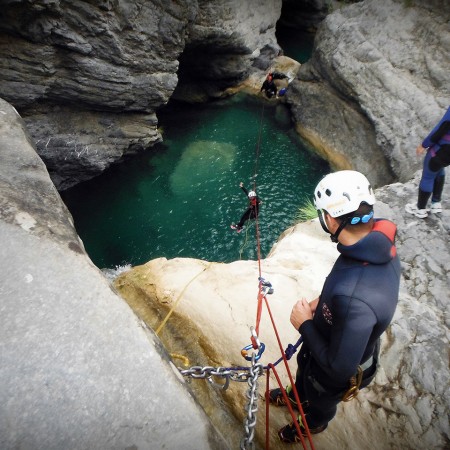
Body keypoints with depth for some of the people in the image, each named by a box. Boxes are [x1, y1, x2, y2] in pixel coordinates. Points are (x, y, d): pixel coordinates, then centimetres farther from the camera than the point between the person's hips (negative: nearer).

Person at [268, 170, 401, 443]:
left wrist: (305, 324, -23)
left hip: (336, 370, -6)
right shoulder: (380, 244, -21)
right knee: (303, 372, 36)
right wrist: (322, 302, -7)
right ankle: (297, 397, 70)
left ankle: (312, 427, 66)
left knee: (320, 403, 31)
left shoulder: (354, 298, -48)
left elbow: (339, 367, -35)